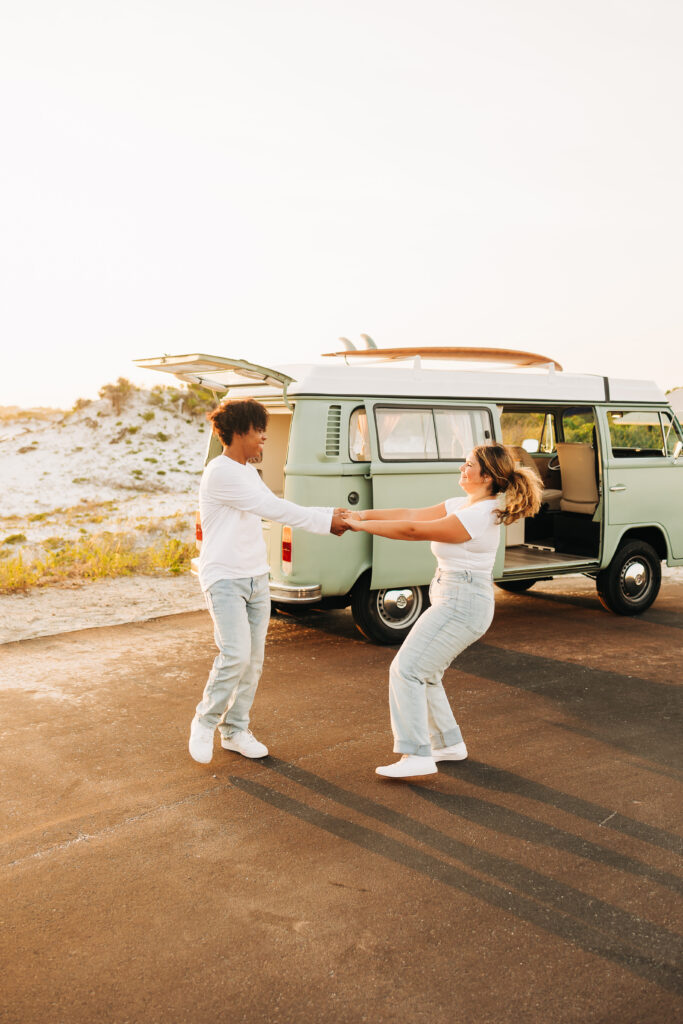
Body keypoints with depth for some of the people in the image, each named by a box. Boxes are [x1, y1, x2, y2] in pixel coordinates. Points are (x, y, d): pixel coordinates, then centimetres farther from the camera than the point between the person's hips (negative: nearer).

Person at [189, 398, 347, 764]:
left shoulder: (249, 471, 15)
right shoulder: (220, 473, -16)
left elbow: (279, 509, 12)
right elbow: (273, 508, -19)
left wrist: (330, 514, 1)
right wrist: (324, 521, -14)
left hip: (255, 578, 9)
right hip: (224, 579, -9)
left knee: (253, 660, 7)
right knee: (236, 655, -17)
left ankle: (235, 730, 20)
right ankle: (205, 722, 4)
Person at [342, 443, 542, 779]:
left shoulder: (478, 516, -21)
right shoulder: (463, 504, 10)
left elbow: (413, 530, -21)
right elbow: (412, 514, 7)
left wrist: (362, 525, -14)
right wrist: (363, 514, -1)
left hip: (462, 604, -10)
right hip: (453, 599, 10)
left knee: (406, 669, -9)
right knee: (424, 672, 17)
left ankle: (417, 755, -7)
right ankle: (449, 743, 28)